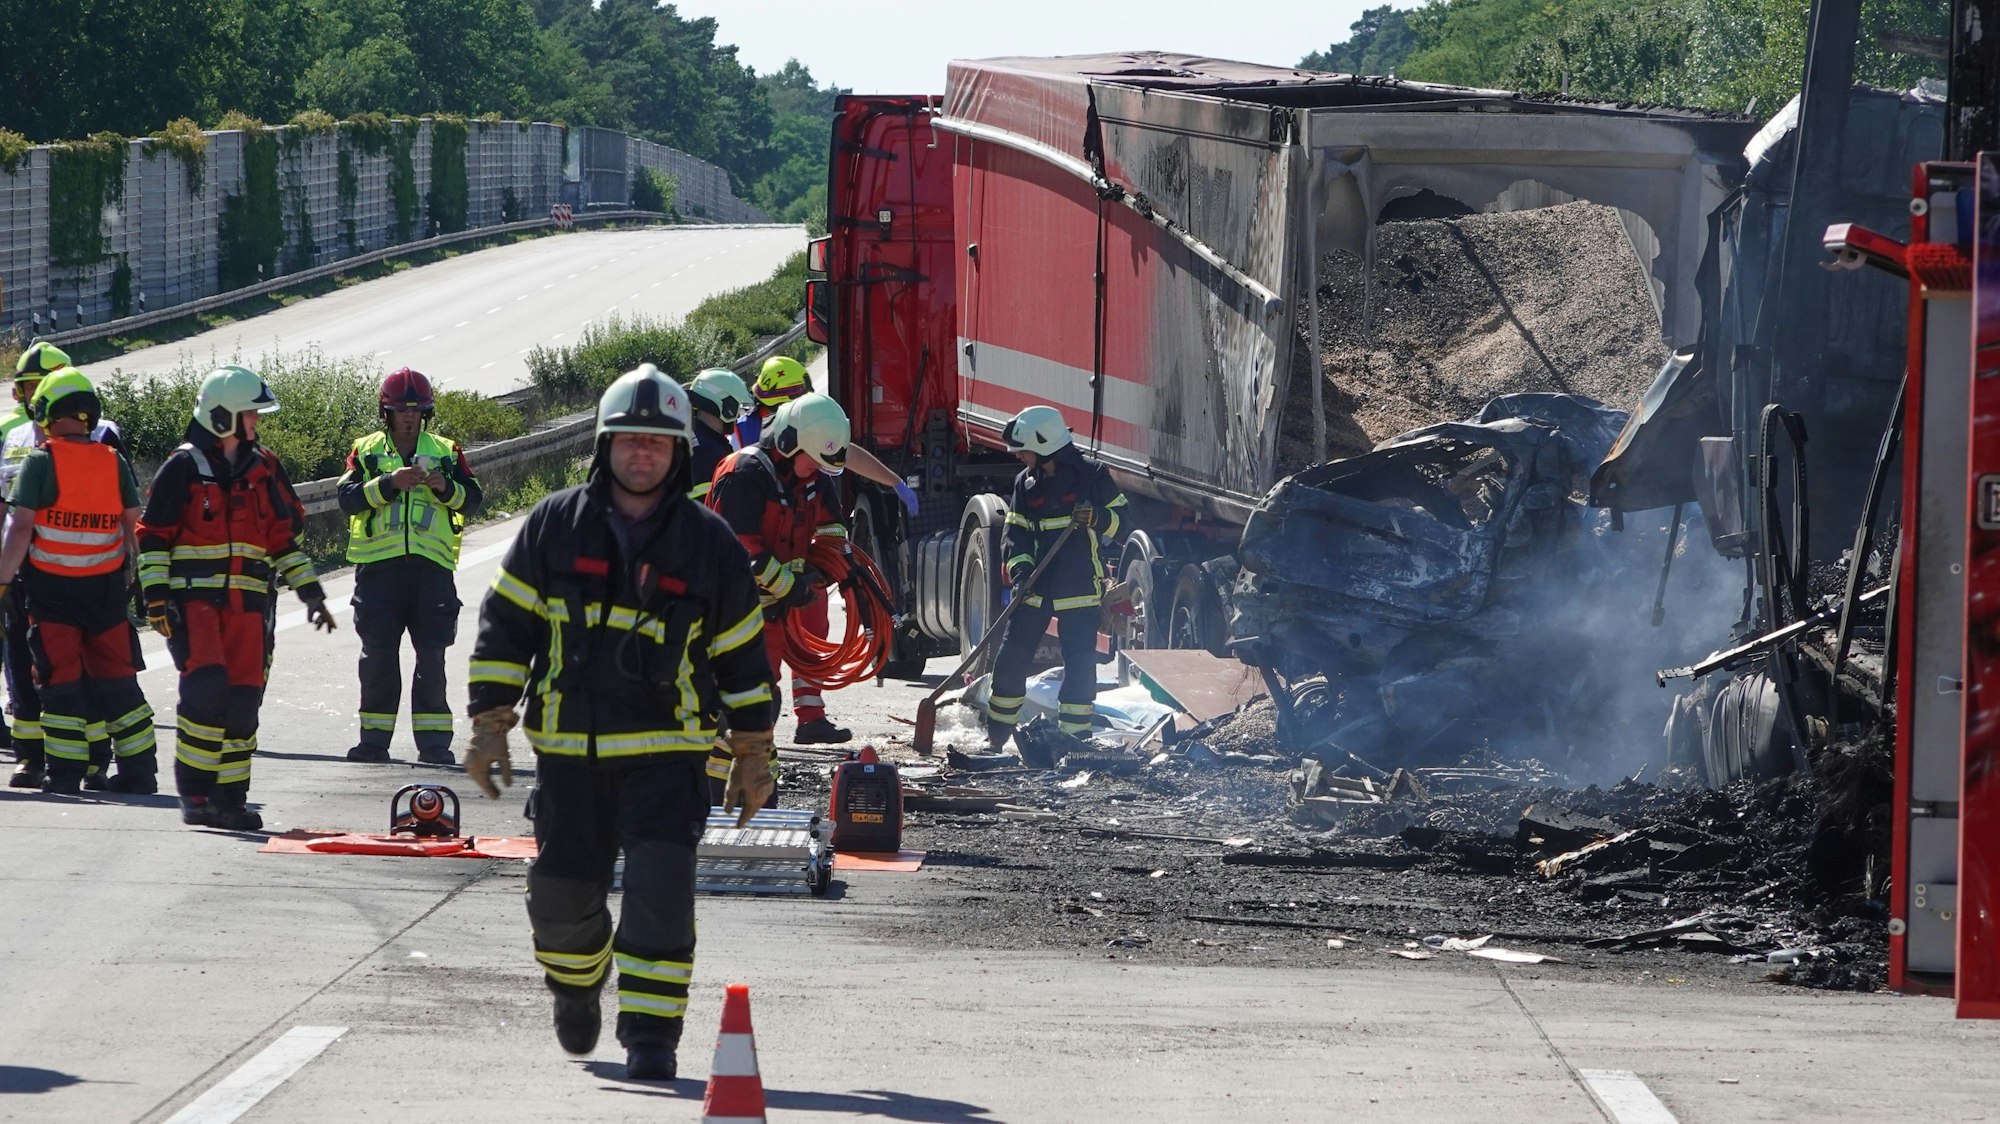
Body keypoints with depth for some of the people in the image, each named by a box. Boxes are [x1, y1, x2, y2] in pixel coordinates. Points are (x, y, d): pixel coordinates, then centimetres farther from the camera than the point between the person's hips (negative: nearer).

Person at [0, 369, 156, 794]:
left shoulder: (41, 462, -10)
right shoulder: (114, 462, 3)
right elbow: (134, 526, 7)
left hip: (51, 586, -4)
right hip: (106, 585, 4)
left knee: (61, 679, 2)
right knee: (116, 678, 11)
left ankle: (65, 773, 0)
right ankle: (138, 770, 11)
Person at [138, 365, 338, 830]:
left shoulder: (264, 468, 13)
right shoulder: (184, 468, -3)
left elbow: (286, 534, 21)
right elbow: (153, 535, -1)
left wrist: (310, 591, 16)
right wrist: (157, 596, -9)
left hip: (248, 601, 5)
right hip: (194, 598, -5)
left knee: (243, 700, 2)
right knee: (206, 686, -20)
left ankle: (229, 798, 9)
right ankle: (194, 792, -11)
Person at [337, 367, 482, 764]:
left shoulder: (445, 452, 12)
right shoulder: (366, 451, 8)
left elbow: (472, 499, 5)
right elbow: (349, 498, -6)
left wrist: (445, 487, -14)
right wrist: (391, 483, -19)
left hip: (431, 565, 1)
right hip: (378, 564, 0)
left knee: (432, 656, -1)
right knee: (378, 656, 1)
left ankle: (433, 741, 2)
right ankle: (375, 738, 8)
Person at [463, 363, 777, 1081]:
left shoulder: (710, 546, 2)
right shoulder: (555, 526, 2)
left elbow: (742, 657, 9)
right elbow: (504, 625, 4)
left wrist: (753, 757, 11)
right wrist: (489, 727, -1)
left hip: (666, 752, -1)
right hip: (568, 749, 2)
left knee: (660, 887, -17)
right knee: (564, 894, 9)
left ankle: (651, 1034, -10)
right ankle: (576, 987, 41)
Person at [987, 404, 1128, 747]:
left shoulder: (1091, 476, -3)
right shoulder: (1026, 483, 10)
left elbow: (1123, 521, 1)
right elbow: (1016, 533, 9)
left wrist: (1097, 518, -20)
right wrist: (1020, 568, -9)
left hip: (1079, 587, -4)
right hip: (1035, 587, 4)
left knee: (1079, 664, -6)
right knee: (1011, 660, 3)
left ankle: (1075, 735, 2)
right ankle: (997, 734, 15)